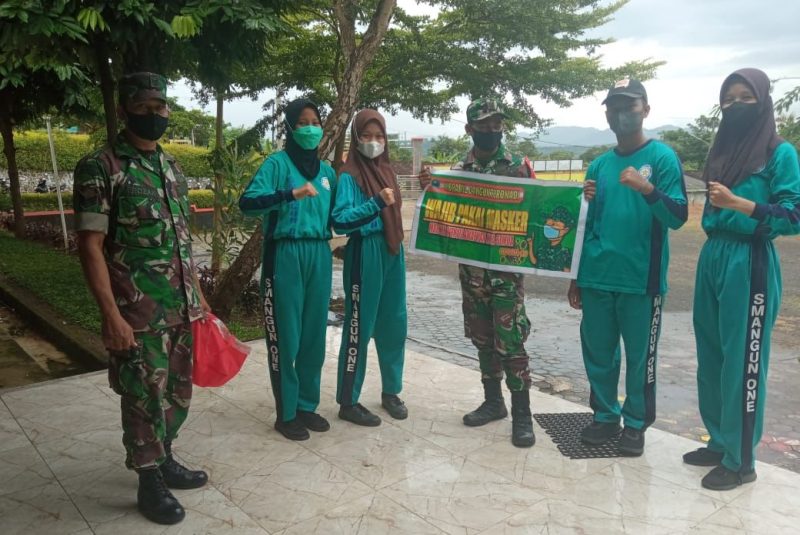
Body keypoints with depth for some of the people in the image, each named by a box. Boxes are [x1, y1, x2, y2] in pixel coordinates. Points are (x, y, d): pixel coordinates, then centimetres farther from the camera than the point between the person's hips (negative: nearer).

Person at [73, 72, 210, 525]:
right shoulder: (99, 168, -10)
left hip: (182, 308, 7)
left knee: (178, 391, 16)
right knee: (145, 398, 6)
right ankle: (150, 482, 23)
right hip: (138, 313, -6)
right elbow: (90, 246, -13)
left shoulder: (172, 167, 11)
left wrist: (199, 297, 15)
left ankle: (165, 461, 36)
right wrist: (111, 315, -19)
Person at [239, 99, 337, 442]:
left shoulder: (326, 170, 15)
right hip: (286, 256, -5)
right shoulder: (277, 163, -3)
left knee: (314, 335, 11)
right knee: (286, 337, 0)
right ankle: (286, 414, 13)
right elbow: (247, 203, -17)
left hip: (319, 256, 6)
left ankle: (307, 406, 25)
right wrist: (291, 194, -28)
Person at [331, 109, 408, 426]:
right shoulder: (349, 176, -9)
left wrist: (398, 250, 18)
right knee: (359, 327, -1)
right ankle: (348, 402, 11)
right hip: (365, 254, -7)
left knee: (394, 325, 11)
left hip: (392, 252, 7)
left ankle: (391, 392, 26)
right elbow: (340, 221, -20)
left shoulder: (386, 171, 12)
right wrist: (376, 203, -30)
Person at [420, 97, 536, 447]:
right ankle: (493, 401, 27)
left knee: (510, 342, -4)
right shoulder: (458, 170, 7)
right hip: (471, 268, 4)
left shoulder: (519, 166, -3)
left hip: (507, 269, -4)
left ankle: (522, 414, 7)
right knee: (483, 339, 12)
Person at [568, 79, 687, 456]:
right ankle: (605, 416, 28)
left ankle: (636, 424, 23)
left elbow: (678, 218, -11)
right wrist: (575, 278, 13)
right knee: (598, 353, 12)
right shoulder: (598, 166, 11)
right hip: (597, 280, 5)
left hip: (640, 281, -4)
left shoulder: (662, 157, -3)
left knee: (640, 357, 6)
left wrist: (647, 189, -28)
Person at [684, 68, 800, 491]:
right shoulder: (722, 151, 14)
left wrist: (737, 203, -21)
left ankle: (741, 460, 11)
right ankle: (720, 442, 27)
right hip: (712, 260, 7)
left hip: (749, 265, -7)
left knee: (742, 363, -1)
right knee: (711, 358, 12)